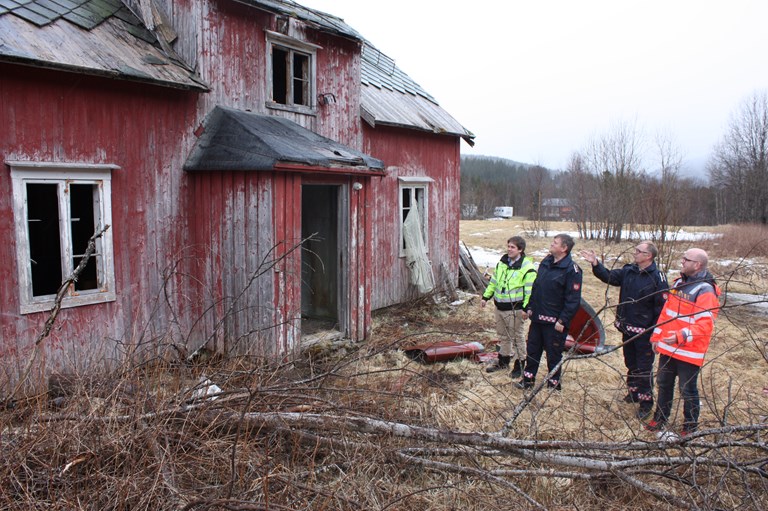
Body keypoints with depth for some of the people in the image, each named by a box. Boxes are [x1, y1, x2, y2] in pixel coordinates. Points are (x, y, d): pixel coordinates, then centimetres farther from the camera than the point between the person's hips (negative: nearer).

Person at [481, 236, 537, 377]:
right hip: (500, 306, 7)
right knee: (503, 335, 19)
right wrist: (486, 297, 15)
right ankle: (503, 361, 34)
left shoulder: (527, 267, -14)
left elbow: (530, 290, -16)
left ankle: (519, 365, 17)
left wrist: (526, 308, -20)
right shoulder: (502, 262, 8)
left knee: (517, 337, 4)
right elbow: (493, 281, 17)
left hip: (514, 309, -7)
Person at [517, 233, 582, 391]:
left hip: (555, 322, -7)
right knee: (532, 350, 16)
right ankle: (528, 378, 30)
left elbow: (573, 299, -17)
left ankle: (554, 384, 22)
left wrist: (563, 320, -19)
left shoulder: (571, 269, -15)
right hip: (537, 317, 7)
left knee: (553, 354, 6)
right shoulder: (546, 262, 8)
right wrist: (530, 307, 10)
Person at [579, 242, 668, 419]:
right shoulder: (628, 271, 3)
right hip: (627, 328, 6)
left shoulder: (657, 278, -15)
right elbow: (609, 277, -3)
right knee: (630, 363, 20)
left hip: (644, 332, -6)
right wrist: (596, 264, -18)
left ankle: (646, 401, 14)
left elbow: (661, 308, -15)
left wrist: (656, 333, -17)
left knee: (644, 368, 3)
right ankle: (634, 391, 38)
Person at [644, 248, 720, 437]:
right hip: (668, 347, 8)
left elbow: (705, 324, -24)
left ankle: (690, 427, 23)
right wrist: (657, 336, 16)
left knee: (688, 390, 6)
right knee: (663, 384, 18)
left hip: (689, 352, -8)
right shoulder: (679, 283, 9)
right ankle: (660, 419, 34)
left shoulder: (705, 291, -17)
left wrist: (681, 336, -36)